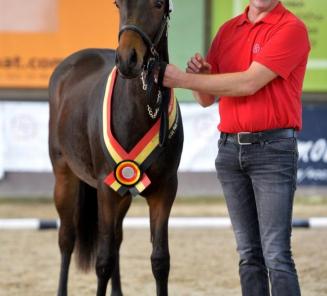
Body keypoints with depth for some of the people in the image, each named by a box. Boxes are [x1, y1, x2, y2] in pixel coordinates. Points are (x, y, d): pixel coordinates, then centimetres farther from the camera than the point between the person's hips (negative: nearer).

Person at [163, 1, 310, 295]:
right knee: (248, 253, 7)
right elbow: (207, 98, 16)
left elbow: (249, 83, -17)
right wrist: (199, 73, -7)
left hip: (272, 148, -6)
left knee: (276, 254, -11)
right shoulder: (228, 30, 14)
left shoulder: (291, 29, -7)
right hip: (230, 148, 6)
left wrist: (184, 79, -15)